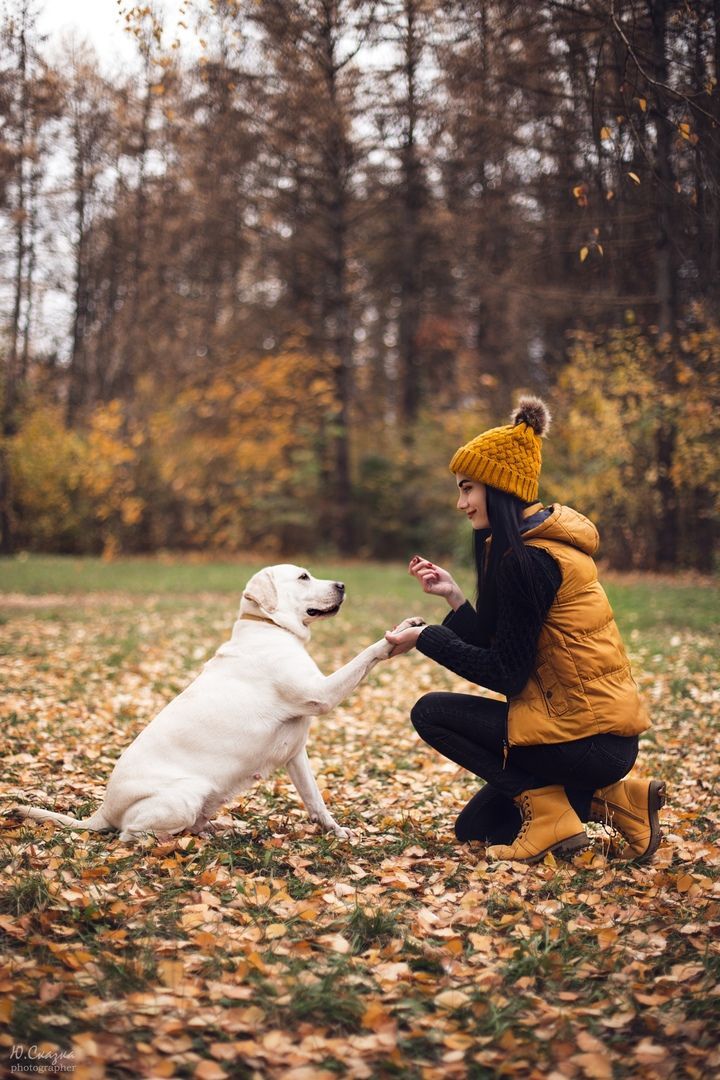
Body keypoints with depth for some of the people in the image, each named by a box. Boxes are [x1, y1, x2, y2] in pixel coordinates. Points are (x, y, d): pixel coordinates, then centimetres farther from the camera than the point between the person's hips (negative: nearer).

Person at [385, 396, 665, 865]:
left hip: (587, 737, -10)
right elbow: (498, 647, 11)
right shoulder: (542, 542, 12)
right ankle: (614, 798, 11)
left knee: (432, 712, -4)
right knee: (475, 827, 18)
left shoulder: (528, 558, -19)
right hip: (606, 731, 10)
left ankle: (549, 811, -6)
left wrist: (425, 639, -9)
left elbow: (506, 674, -16)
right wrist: (455, 597, 3)